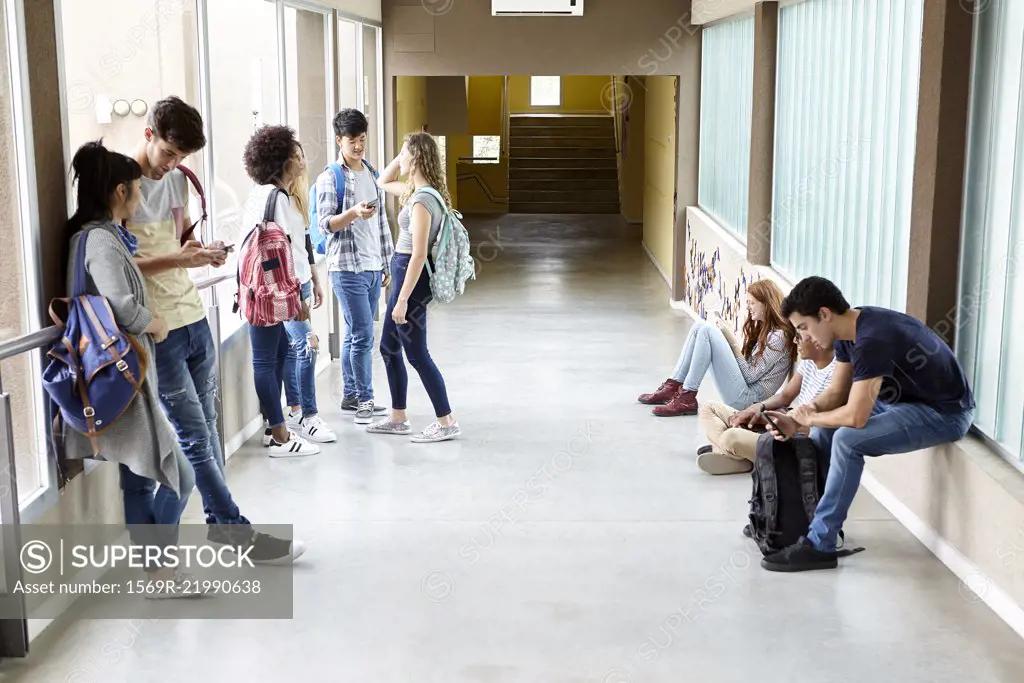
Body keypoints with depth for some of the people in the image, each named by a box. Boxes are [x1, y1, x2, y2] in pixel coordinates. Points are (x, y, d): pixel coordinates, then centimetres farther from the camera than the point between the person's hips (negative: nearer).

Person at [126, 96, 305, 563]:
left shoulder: (176, 180, 10)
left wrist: (202, 251, 1)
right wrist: (175, 259, -24)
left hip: (194, 317, 7)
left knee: (206, 427, 14)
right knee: (194, 436, -1)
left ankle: (218, 522, 26)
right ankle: (240, 533, 6)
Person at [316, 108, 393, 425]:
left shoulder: (373, 174, 14)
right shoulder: (330, 178, -6)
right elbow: (324, 224, -12)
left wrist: (387, 264, 17)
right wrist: (353, 213, -29)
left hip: (373, 268, 6)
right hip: (347, 268, -6)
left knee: (354, 335, 12)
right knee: (363, 336, -8)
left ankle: (350, 396, 20)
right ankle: (365, 399, 0)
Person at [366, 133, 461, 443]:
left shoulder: (421, 200, -21)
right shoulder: (418, 191, 8)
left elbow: (419, 254, -24)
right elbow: (384, 182, 28)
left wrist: (403, 299, -23)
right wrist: (400, 158, 11)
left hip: (411, 276, -10)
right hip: (404, 272, 10)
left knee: (417, 353, -2)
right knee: (388, 346, 17)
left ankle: (446, 422, 6)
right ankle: (398, 417, 27)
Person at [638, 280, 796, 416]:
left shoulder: (778, 336, -11)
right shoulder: (762, 328, 18)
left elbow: (750, 376, -14)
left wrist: (731, 340, -11)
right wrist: (725, 334, 3)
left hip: (748, 397, -10)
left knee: (708, 331, -19)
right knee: (699, 327, 2)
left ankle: (687, 399, -19)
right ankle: (672, 387, -3)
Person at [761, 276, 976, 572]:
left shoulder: (872, 340, -29)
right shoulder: (848, 331, 0)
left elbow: (855, 417, -32)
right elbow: (836, 393, 8)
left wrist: (809, 418, -13)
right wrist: (795, 419, -8)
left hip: (944, 412, -10)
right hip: (906, 400, 10)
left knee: (847, 439, -24)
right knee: (824, 429, 5)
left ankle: (819, 546, -16)